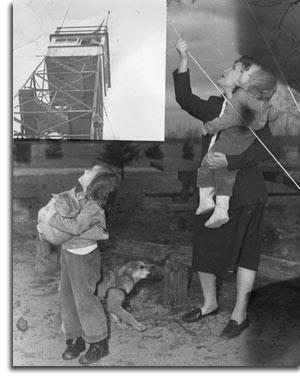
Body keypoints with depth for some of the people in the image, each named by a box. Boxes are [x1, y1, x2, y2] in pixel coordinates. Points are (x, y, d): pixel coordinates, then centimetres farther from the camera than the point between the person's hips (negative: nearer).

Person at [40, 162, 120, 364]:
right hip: (68, 252, 9)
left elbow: (75, 226, -38)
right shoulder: (80, 197, 1)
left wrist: (51, 219, -29)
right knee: (68, 297, 15)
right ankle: (75, 339, 30)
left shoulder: (93, 208, -24)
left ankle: (99, 343, 18)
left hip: (84, 256, -9)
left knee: (84, 299, 1)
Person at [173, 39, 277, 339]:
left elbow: (266, 146, -20)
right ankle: (209, 303, 36)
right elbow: (185, 99, 4)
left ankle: (240, 314, 23)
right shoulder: (214, 106, 10)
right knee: (204, 247, 14)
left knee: (245, 252, 8)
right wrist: (183, 60, -1)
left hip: (244, 193, -7)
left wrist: (230, 161, -30)